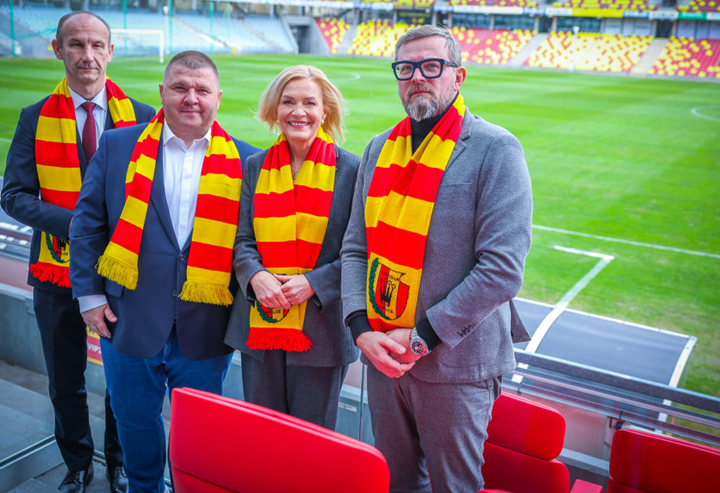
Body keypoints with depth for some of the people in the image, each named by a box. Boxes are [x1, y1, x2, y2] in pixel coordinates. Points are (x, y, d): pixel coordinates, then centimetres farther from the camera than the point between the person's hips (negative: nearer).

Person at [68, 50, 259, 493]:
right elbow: (88, 222, 4)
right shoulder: (117, 146, 2)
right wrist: (89, 294, 0)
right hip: (130, 319, 2)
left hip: (205, 328, -1)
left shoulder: (244, 161, -1)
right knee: (135, 420, 19)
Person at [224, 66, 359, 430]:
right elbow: (243, 240, 8)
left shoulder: (351, 170, -3)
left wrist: (313, 282, -17)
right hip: (260, 325, 3)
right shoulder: (256, 167, 7)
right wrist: (255, 276, -12)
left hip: (321, 327, -3)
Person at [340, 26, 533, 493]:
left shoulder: (495, 149, -10)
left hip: (456, 365, -5)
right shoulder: (380, 149, 9)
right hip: (382, 356, 5)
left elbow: (503, 269, -17)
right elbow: (356, 248, 8)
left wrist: (421, 337, -17)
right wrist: (362, 329, -8)